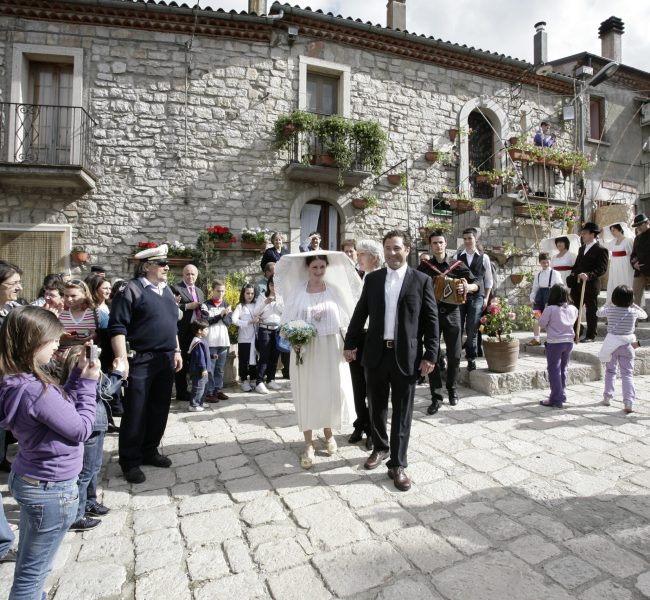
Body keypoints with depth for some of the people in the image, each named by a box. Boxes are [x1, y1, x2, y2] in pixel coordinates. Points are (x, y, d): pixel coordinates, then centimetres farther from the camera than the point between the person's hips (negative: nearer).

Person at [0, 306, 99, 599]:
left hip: (27, 478, 9)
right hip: (51, 489, -9)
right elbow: (81, 429, -21)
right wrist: (89, 383, -14)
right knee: (32, 573, 12)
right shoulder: (37, 390, -31)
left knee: (27, 564, 28)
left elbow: (61, 407, 5)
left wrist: (78, 375, -2)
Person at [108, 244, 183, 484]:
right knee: (135, 412, 3)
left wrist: (176, 351, 15)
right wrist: (122, 359, -19)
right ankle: (130, 461, 18)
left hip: (165, 359, 7)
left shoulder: (166, 290, 14)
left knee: (159, 409, 14)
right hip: (140, 360, -7)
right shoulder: (131, 289, -9)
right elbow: (117, 327, -14)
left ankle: (149, 451, 30)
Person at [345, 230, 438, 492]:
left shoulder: (422, 280, -1)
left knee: (402, 412, 6)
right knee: (376, 407, 16)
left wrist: (430, 354, -6)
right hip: (376, 353, 3)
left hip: (406, 356, -2)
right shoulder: (372, 279, 6)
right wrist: (350, 343, 9)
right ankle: (380, 447, 38)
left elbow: (431, 320, -2)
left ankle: (397, 464, 19)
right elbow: (360, 313, 10)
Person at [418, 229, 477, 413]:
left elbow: (476, 285, 3)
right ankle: (436, 397, 6)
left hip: (452, 313, 1)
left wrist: (468, 287, -18)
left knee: (454, 355, 5)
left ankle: (452, 388, 28)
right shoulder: (424, 267, 5)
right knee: (433, 355, -2)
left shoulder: (458, 265, 4)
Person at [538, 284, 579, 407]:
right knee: (563, 369, 19)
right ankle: (562, 395, 30)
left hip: (554, 343, -5)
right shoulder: (573, 309, -2)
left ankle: (556, 399, 5)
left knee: (554, 370, 3)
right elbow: (572, 322, 9)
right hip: (569, 341, 6)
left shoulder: (550, 309, -17)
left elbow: (542, 323, -9)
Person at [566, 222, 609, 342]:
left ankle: (590, 336, 13)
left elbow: (602, 269, -15)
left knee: (591, 311, 4)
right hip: (577, 285, 7)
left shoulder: (601, 250, -7)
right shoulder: (581, 248, 18)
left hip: (590, 286, -7)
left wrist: (588, 275, -30)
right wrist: (572, 277, 5)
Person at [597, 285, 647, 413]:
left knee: (610, 371, 17)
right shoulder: (633, 311, -5)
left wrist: (608, 303, 26)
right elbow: (644, 315, 18)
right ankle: (629, 403, -7)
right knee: (627, 374, 1)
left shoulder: (610, 310, -6)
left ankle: (607, 397, 23)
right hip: (626, 346, 0)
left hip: (612, 345, 1)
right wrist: (634, 305, 21)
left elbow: (599, 312, 16)